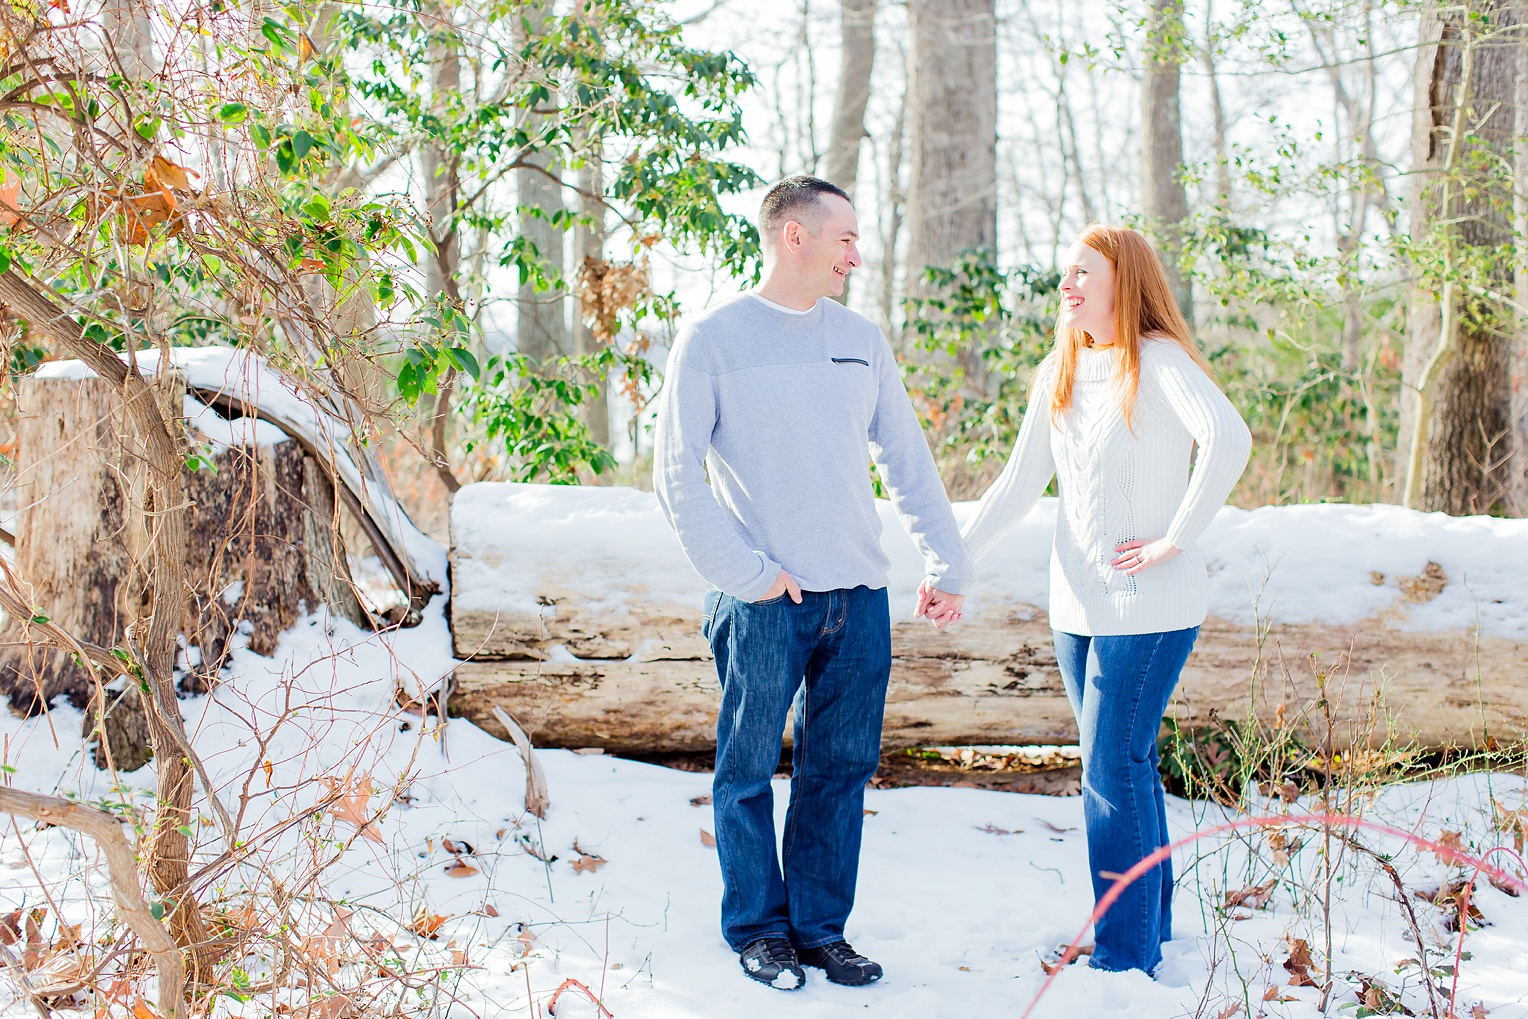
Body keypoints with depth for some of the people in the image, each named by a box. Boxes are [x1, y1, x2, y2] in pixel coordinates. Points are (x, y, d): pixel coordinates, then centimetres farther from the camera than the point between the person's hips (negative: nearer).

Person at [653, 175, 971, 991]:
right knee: (749, 771, 4)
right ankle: (756, 928, 18)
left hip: (860, 598, 5)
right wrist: (748, 573, -12)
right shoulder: (713, 339, -3)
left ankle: (820, 927, 20)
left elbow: (908, 463, 16)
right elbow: (678, 478, -6)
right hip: (765, 605, -4)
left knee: (842, 770, 8)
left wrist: (947, 565, 11)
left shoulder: (861, 340, 12)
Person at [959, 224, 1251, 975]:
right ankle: (1151, 923, 29)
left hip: (1149, 606, -7)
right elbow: (1019, 485, 14)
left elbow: (1228, 442, -29)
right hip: (1079, 606, 7)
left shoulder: (1159, 363, -12)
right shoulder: (1058, 377, 11)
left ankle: (1125, 955, 1)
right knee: (1124, 768, 15)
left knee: (1112, 773, -7)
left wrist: (1176, 539, -24)